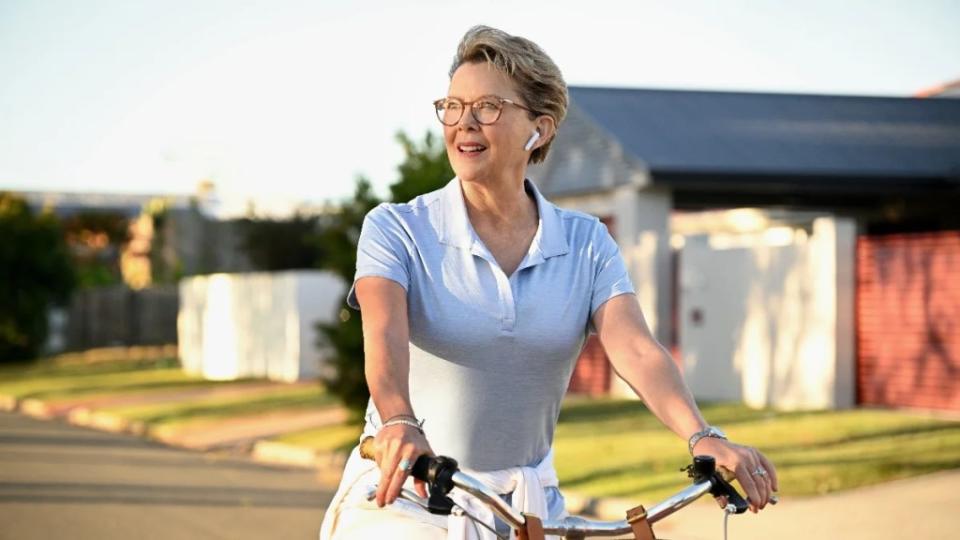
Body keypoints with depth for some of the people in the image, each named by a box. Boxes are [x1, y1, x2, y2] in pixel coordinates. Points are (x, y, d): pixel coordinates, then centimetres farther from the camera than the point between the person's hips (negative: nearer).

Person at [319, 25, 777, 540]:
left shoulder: (585, 245, 2)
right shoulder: (396, 229, -4)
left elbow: (635, 350, -12)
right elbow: (386, 333, -22)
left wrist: (702, 437, -31)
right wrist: (399, 422, -43)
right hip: (401, 498, -2)